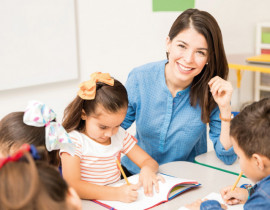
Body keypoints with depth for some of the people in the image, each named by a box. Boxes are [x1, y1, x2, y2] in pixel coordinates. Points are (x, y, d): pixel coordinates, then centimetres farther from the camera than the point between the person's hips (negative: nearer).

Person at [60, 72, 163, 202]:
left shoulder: (120, 135, 5)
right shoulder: (73, 140, -12)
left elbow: (149, 161, 9)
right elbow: (72, 186, -24)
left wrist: (147, 169, -15)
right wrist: (116, 193, -32)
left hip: (116, 203, 5)